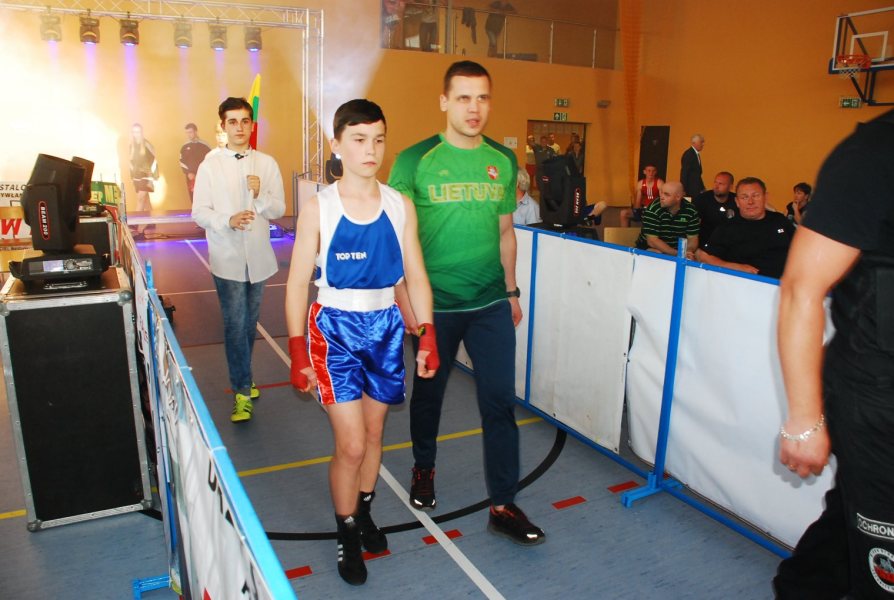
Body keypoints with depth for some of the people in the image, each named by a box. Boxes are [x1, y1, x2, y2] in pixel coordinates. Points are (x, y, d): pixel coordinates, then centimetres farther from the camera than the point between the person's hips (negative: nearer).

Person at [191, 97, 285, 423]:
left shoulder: (267, 163, 2)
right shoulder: (210, 166, -3)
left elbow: (279, 209, 1)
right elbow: (198, 212, -4)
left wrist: (260, 195, -19)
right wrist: (229, 220, -23)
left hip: (258, 256, 3)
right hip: (227, 258, -2)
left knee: (250, 323, 14)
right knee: (235, 325, -4)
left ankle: (240, 378, 32)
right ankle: (242, 391, 5)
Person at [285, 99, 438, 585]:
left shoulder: (400, 206, -2)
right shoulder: (319, 208, -8)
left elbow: (416, 276, 3)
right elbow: (298, 282, -5)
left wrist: (427, 336, -1)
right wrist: (297, 350, -7)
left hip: (385, 326, 3)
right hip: (335, 328, -3)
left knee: (374, 434, 17)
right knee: (351, 445, -4)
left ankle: (363, 512, 42)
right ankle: (347, 536, 22)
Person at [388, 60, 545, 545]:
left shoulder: (504, 161, 5)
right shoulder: (414, 161, -7)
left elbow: (505, 232, 12)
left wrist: (511, 292, 13)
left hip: (491, 305, 3)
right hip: (434, 305, -2)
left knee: (500, 401, 3)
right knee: (428, 393, 16)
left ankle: (503, 505, 17)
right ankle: (424, 469, 43)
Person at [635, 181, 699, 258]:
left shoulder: (691, 211, -7)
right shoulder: (653, 210, -18)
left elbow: (692, 239, -2)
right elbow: (652, 241, -21)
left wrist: (688, 252, -25)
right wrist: (677, 254, -28)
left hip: (677, 251, 3)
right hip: (651, 250, -3)